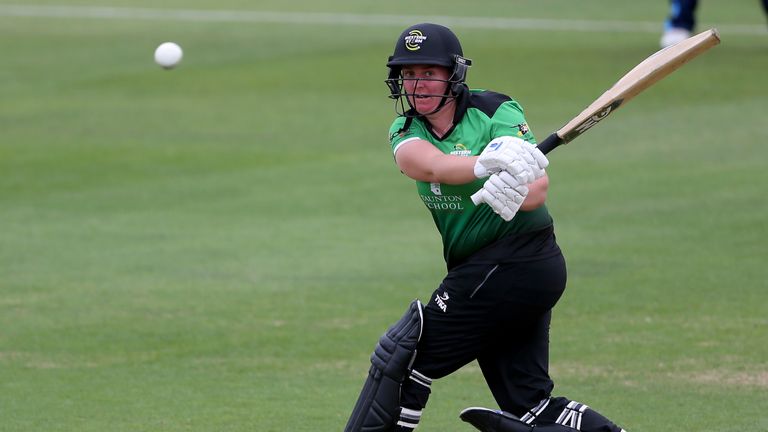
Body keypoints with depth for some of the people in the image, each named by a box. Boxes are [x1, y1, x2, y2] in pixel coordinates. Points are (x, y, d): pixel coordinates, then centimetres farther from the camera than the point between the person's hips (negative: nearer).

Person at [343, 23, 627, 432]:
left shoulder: (495, 111, -11)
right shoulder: (405, 132, 4)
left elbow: (539, 188, -22)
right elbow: (431, 165, -20)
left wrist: (515, 194, -46)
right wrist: (487, 162, -40)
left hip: (514, 257, -8)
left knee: (403, 355, -7)